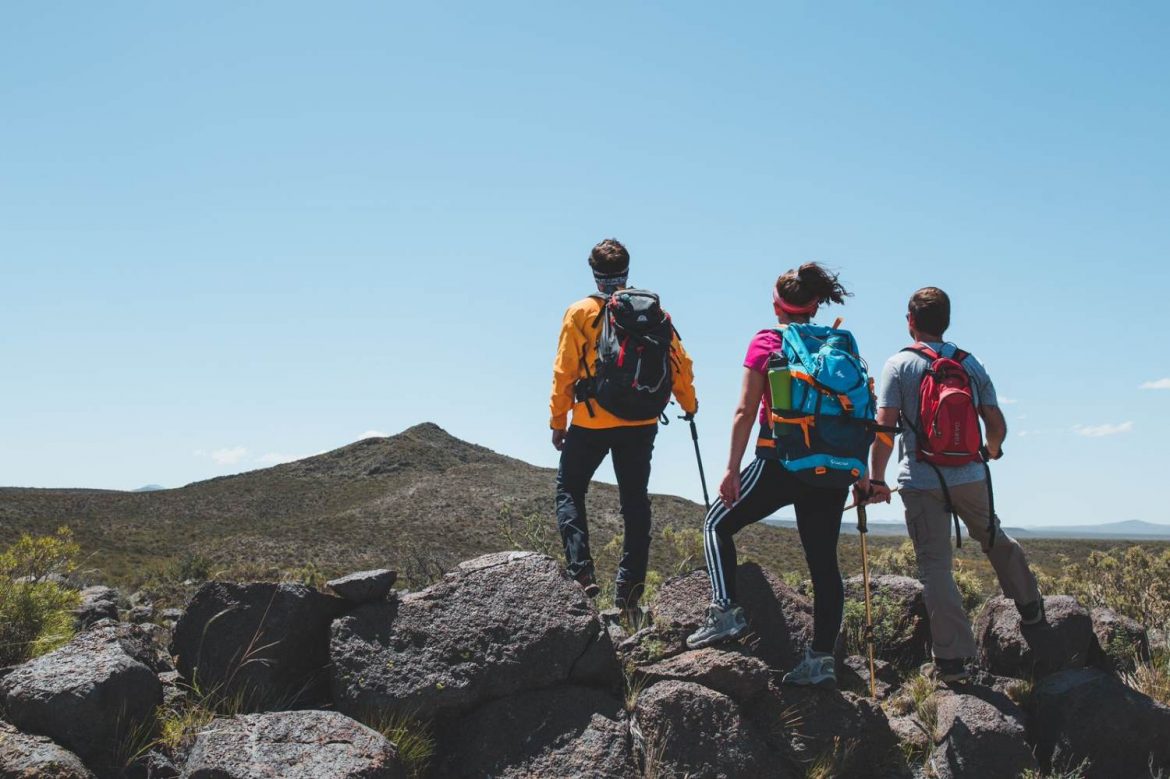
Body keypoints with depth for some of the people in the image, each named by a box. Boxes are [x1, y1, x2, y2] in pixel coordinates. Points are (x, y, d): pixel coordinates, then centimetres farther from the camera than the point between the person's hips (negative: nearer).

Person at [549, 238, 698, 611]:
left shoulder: (580, 313, -4)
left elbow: (564, 372, -5)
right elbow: (680, 364, 6)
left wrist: (558, 421, 4)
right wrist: (689, 404, 22)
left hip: (591, 423, -2)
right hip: (641, 424, 2)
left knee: (569, 490, 13)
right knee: (635, 499, 12)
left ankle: (582, 569, -3)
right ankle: (629, 585, 10)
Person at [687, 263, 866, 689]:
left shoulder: (766, 343, -1)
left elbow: (746, 411, -6)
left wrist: (732, 469, -3)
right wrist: (858, 473, 14)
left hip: (780, 462, -4)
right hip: (832, 467, 4)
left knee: (718, 524, 14)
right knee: (823, 561, 8)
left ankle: (726, 611, 2)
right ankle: (821, 658, 8)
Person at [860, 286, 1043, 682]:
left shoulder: (899, 365, -4)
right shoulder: (971, 364, 6)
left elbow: (884, 425, -13)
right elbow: (997, 424, 7)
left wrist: (876, 478, -8)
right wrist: (992, 450, 28)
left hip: (922, 482, -4)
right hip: (970, 477, 4)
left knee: (934, 566, 1)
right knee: (994, 539, 28)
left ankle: (953, 657, -1)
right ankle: (1030, 606, 44)